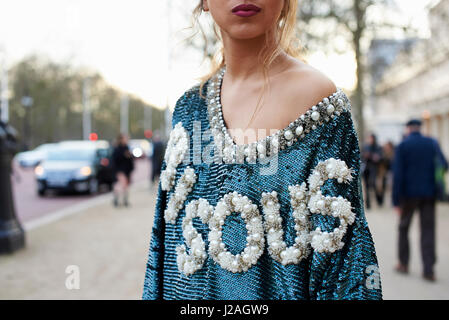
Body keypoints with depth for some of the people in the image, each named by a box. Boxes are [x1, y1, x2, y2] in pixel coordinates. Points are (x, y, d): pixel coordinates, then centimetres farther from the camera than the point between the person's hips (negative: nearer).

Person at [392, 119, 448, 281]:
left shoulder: (402, 146, -5)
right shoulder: (432, 143, 4)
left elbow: (398, 174, -10)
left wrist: (396, 200, -9)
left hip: (409, 193, -2)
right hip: (429, 193, 2)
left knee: (404, 227, 14)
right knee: (428, 230, 5)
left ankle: (403, 264, 21)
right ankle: (428, 270, 1)